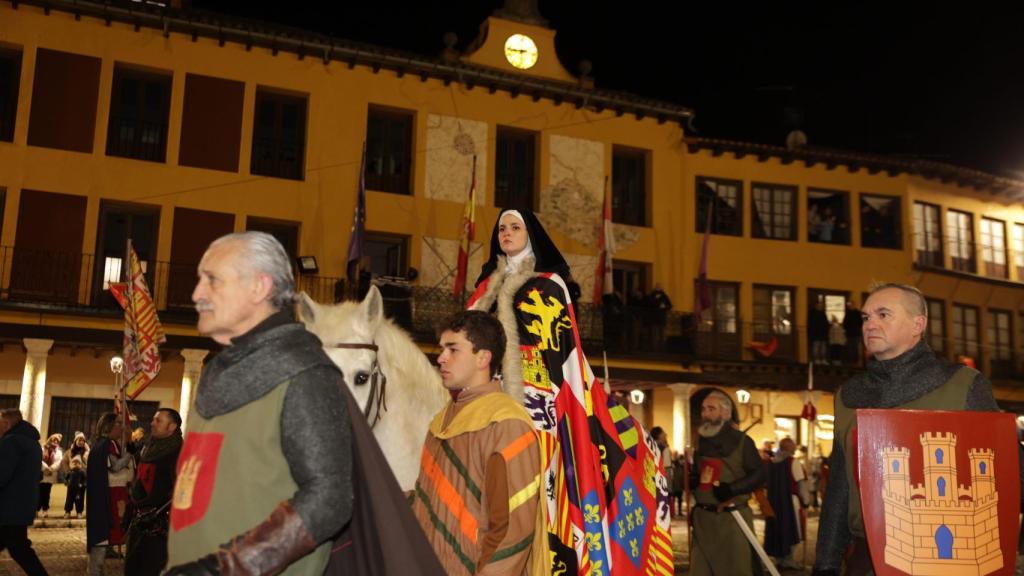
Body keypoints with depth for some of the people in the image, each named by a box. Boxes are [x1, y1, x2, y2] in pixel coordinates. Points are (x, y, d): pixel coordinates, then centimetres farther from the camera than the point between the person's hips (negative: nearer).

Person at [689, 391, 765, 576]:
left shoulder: (742, 441, -3)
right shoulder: (700, 442, 13)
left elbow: (759, 475, -8)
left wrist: (733, 488, -20)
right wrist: (692, 480, 2)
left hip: (733, 518, -5)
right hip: (703, 518, 5)